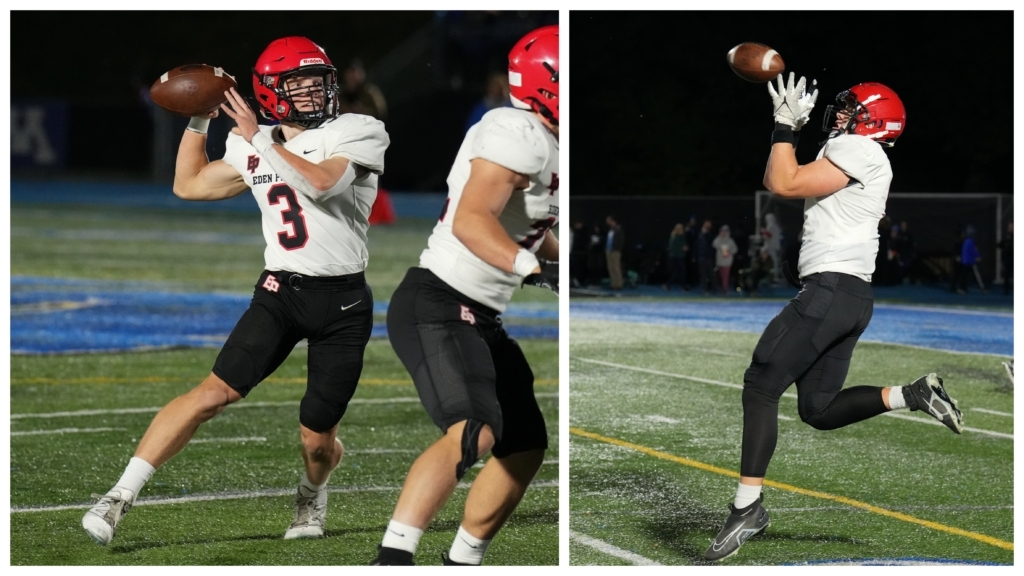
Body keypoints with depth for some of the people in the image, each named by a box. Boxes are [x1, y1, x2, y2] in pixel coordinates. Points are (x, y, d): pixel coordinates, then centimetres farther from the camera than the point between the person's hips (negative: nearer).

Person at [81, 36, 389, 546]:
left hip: (342, 302, -2)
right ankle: (121, 496, -19)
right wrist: (197, 121, 11)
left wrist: (259, 139, -18)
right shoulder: (253, 149, 9)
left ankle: (312, 495, 41)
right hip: (279, 292, 2)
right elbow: (189, 184, 22)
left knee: (316, 439, 4)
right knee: (215, 393, -18)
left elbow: (321, 182, -23)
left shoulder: (357, 134, -4)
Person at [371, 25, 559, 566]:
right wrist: (536, 269, -41)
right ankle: (390, 559, -32)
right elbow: (472, 221, -30)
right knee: (472, 434, -29)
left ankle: (461, 564, 23)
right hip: (436, 307, -11)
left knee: (525, 447, 13)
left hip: (480, 320, 11)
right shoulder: (518, 134, -16)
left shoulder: (543, 144, 15)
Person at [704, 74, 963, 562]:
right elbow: (778, 181, 27)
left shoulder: (856, 148, -8)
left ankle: (747, 506, -13)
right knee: (818, 409, 13)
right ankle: (913, 395, 5)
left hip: (832, 288, -10)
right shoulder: (847, 155, 23)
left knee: (761, 386, -10)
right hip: (853, 297, 10)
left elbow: (783, 184, -14)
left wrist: (785, 127, -3)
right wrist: (789, 130, 22)